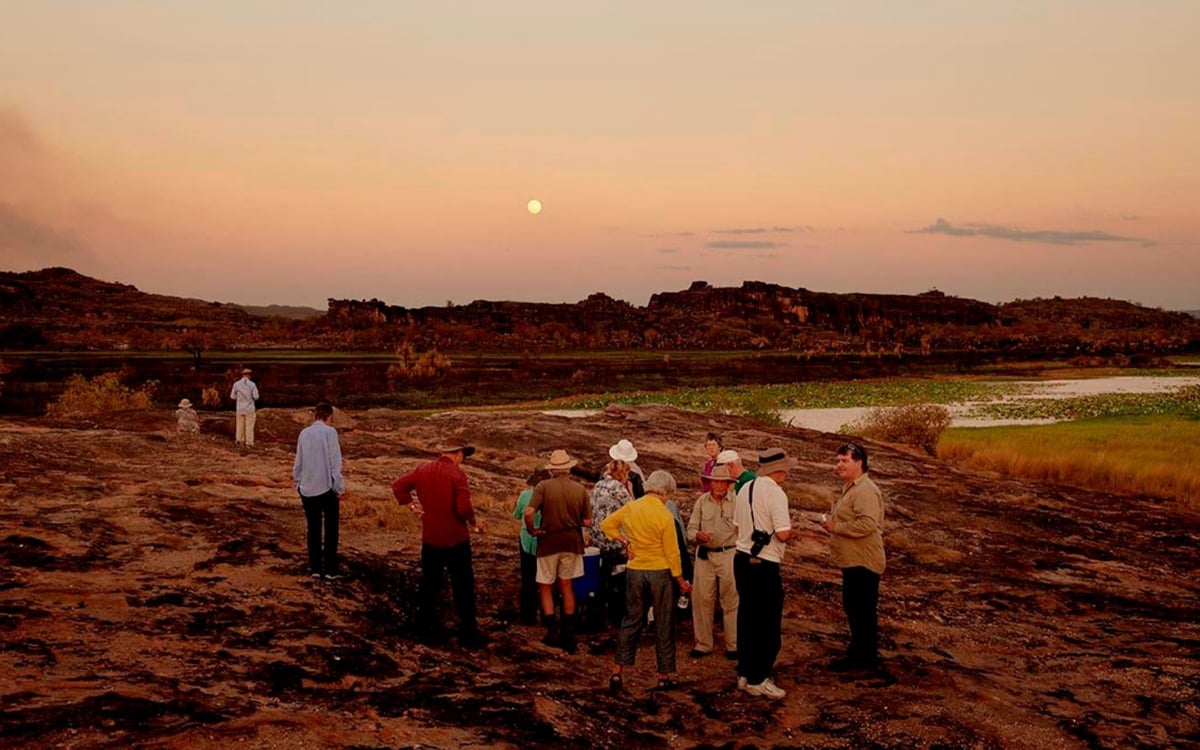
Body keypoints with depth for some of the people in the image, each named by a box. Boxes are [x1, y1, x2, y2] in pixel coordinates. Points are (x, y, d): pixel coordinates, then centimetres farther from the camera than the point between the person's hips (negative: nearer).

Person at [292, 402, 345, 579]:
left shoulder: (304, 433, 5)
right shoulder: (330, 432, -9)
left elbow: (298, 462, 8)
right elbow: (335, 462, -11)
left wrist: (298, 482, 20)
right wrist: (340, 487, -5)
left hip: (307, 489, 4)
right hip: (327, 488, -4)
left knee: (313, 529, 14)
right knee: (331, 530, 7)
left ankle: (315, 568, 16)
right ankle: (330, 570, 7)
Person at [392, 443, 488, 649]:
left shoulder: (423, 470, 3)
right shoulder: (457, 474, -16)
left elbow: (398, 486, 5)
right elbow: (463, 508, -24)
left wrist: (412, 505, 7)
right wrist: (474, 522, -7)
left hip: (430, 539, 5)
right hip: (455, 540, -5)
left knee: (430, 585, 17)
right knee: (463, 588, 5)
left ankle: (430, 629, 24)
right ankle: (468, 634, 9)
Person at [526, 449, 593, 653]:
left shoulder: (543, 486, -12)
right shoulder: (580, 489, -3)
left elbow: (529, 512, -22)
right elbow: (587, 522, -2)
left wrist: (531, 530, -5)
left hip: (549, 542, -3)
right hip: (572, 542, 3)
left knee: (546, 587, 11)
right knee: (566, 585, 16)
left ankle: (552, 630, 5)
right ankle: (568, 632, 17)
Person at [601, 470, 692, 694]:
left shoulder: (631, 508, -1)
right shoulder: (664, 515, -14)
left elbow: (606, 524, 8)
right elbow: (671, 552, -11)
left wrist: (624, 541, 8)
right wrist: (681, 580, -1)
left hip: (635, 571, 4)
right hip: (659, 572, -4)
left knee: (632, 621, 13)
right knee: (663, 625, 8)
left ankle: (617, 672, 7)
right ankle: (665, 676, 16)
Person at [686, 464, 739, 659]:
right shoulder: (701, 501, 5)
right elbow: (691, 528, 5)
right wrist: (698, 535, -18)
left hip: (729, 554, -3)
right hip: (704, 555, 3)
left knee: (731, 600, 3)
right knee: (701, 599, 5)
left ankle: (733, 645, 14)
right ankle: (703, 644, 16)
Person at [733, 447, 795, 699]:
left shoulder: (744, 489, 9)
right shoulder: (775, 493, -16)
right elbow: (783, 534, -21)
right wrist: (789, 527, -1)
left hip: (742, 558, 8)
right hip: (764, 565, -8)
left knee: (747, 617, 16)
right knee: (768, 623, 2)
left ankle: (744, 673, 24)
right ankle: (758, 679, 5)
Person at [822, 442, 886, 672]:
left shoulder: (865, 491, -19)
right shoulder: (850, 488, 16)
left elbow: (867, 524, -30)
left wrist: (836, 527, -20)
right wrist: (833, 522, 9)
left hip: (862, 562, -11)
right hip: (853, 561, 11)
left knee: (862, 610, -3)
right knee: (854, 608, 17)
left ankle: (862, 658, 5)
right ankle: (860, 655, 28)